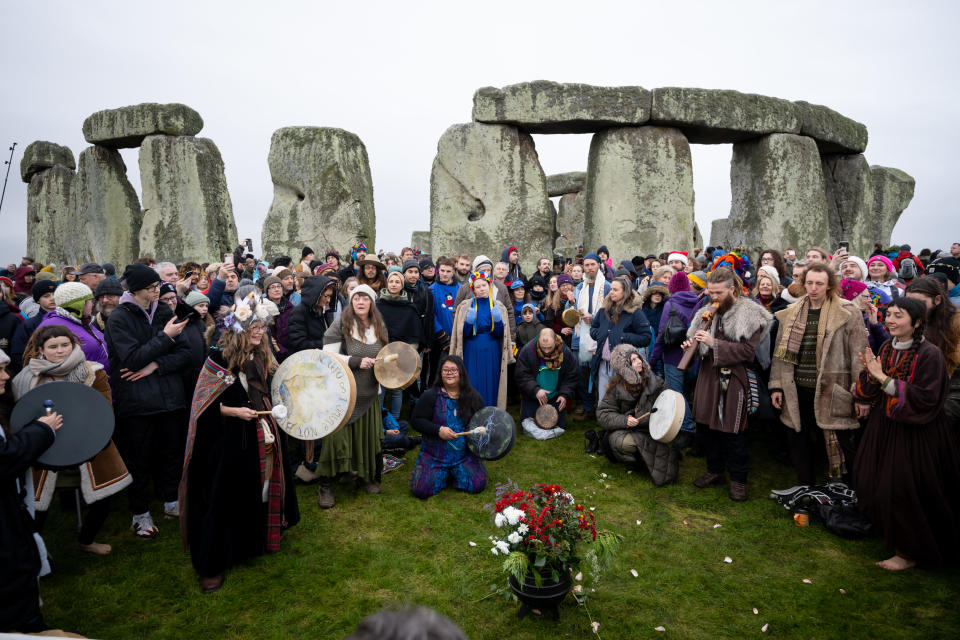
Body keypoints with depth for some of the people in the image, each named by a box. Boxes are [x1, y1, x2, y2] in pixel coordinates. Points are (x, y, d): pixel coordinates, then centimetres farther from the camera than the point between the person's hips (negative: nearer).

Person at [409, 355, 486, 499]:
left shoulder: (473, 396, 3)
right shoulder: (430, 395, -4)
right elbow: (416, 420, -5)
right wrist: (438, 430, -17)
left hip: (465, 455, 1)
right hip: (434, 455, -1)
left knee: (477, 485, -18)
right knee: (420, 490, -16)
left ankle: (453, 475, 15)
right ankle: (443, 475, 17)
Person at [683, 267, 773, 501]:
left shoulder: (749, 314, -8)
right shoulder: (709, 312, 10)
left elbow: (747, 350, -16)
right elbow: (697, 338, 22)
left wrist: (714, 343, -22)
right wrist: (691, 344, -1)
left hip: (733, 379, -6)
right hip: (708, 375, 6)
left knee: (733, 431, 0)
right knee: (706, 425, 11)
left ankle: (738, 479, 18)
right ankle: (715, 470, 29)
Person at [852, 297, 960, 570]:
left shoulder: (930, 355, -17)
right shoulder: (887, 348, 3)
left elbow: (925, 399, -22)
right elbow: (872, 392, 10)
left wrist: (884, 378, -26)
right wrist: (868, 373, -12)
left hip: (915, 434, -7)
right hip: (884, 427, 7)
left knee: (903, 492, -2)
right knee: (871, 482, 13)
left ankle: (909, 552, 18)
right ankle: (887, 532, 37)